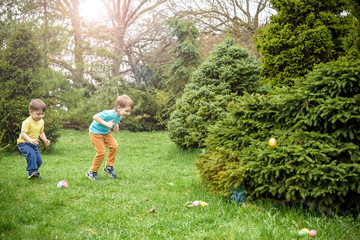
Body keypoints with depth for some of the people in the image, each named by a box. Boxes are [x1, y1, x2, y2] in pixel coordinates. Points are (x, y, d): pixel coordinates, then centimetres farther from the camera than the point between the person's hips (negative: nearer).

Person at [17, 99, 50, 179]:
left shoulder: (41, 122, 3)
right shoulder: (27, 122, -23)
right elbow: (23, 133, -31)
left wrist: (45, 140, 3)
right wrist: (30, 140, -47)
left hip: (34, 144, 7)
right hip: (24, 143, -7)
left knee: (39, 160, 4)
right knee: (31, 154, -34)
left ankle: (32, 173, 26)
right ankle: (32, 171, -26)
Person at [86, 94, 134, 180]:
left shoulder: (120, 116, -8)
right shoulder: (110, 114, -36)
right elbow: (95, 117, -34)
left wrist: (116, 126, -6)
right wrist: (106, 124, -39)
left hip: (105, 132, 8)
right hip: (96, 132, -8)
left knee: (114, 146, -5)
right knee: (101, 152, -10)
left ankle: (109, 167, 12)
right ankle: (92, 172, 7)